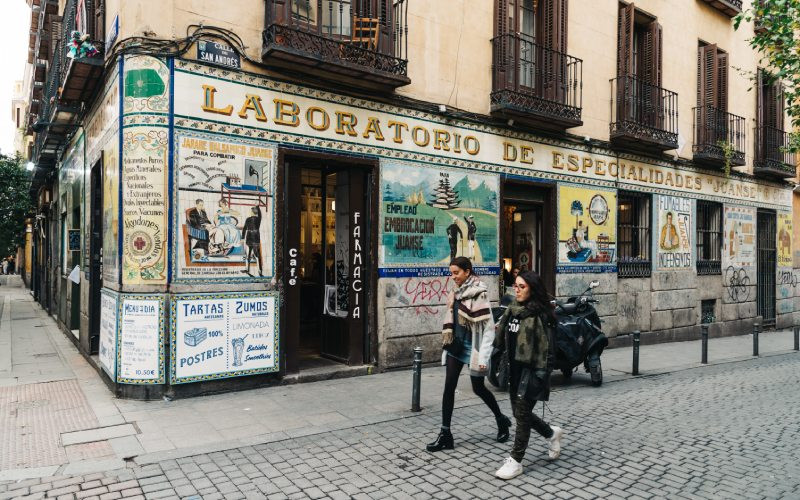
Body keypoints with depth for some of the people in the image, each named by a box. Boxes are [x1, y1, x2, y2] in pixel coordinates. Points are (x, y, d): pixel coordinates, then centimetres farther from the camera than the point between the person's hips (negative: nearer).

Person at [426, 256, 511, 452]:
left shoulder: (478, 294, -15)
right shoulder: (456, 293, 7)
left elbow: (489, 328, -17)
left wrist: (483, 357, -20)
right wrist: (448, 340, 12)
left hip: (472, 346, -6)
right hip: (456, 345, 6)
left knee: (478, 388, 8)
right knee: (449, 387, 1)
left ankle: (501, 419, 33)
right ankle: (445, 434, 8)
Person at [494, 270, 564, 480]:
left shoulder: (540, 314, -15)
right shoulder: (512, 310, 7)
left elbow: (545, 346, -17)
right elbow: (503, 339, 16)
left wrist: (541, 374, -19)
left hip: (532, 368, -8)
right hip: (515, 367, 8)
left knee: (522, 413, -2)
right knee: (519, 412, 15)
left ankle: (515, 461, 11)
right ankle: (552, 433, 40)